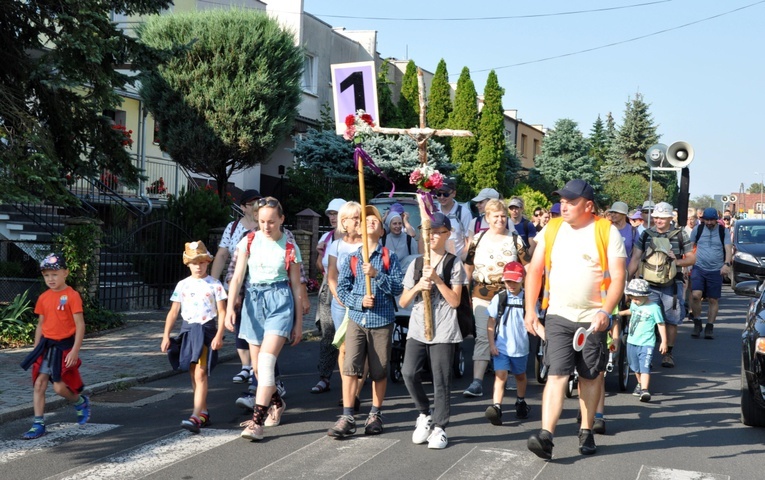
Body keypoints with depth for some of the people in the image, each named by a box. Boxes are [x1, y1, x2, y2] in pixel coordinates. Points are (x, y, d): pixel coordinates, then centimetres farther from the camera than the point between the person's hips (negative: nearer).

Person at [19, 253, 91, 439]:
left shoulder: (72, 296, -12)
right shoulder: (43, 298, 6)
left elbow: (80, 325, -14)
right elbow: (41, 325, 14)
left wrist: (75, 351, -18)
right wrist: (35, 350, 13)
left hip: (65, 347, -6)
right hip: (46, 345, 6)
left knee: (59, 387, -4)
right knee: (39, 384, 1)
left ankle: (81, 402, 26)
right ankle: (38, 424, 9)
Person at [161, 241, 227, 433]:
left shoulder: (214, 284, -2)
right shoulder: (182, 285, 8)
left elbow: (222, 311, -4)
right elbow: (173, 312, 9)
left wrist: (219, 335, -13)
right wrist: (166, 336, 4)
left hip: (206, 329, -5)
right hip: (187, 329, 5)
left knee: (200, 374, -12)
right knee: (193, 374, 10)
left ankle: (196, 416, -16)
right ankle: (204, 413, 21)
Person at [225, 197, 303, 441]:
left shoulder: (290, 248, 2)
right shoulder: (249, 242, 5)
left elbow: (296, 286, 6)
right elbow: (237, 277, 1)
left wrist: (299, 322, 6)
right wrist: (230, 306, -14)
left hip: (280, 301, -3)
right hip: (253, 300, 3)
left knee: (266, 359, -18)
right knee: (256, 364, 10)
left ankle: (257, 421, -17)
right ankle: (277, 403, 35)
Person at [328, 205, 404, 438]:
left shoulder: (389, 257, 4)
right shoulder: (351, 259, 7)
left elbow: (398, 288, -3)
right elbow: (341, 289, 3)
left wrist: (376, 275, -16)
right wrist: (359, 301, -13)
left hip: (382, 321, 0)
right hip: (356, 320, 0)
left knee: (379, 371, 8)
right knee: (350, 367, -8)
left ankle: (375, 415, 22)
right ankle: (347, 417, -3)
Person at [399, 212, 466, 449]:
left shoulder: (454, 263, 2)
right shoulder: (416, 264, 12)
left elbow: (455, 301, -6)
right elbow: (403, 302, 10)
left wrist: (437, 279, -14)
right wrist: (418, 286, -8)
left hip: (443, 331, -3)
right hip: (417, 329, 3)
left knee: (441, 381, -1)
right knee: (409, 372, -11)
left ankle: (439, 427, 13)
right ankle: (424, 414, 12)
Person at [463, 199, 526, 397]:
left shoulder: (515, 239, 2)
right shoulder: (478, 239, 6)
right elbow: (468, 267, 10)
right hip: (482, 297, 1)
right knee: (482, 337, -5)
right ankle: (477, 382, -8)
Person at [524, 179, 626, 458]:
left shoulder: (607, 232, -5)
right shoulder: (551, 229, 4)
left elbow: (618, 277, -10)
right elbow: (535, 270, 7)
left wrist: (605, 312, -23)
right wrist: (530, 310, 1)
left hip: (592, 318, -1)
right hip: (558, 316, 1)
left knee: (591, 376, 11)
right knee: (557, 374, -8)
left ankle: (586, 432, 26)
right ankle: (546, 436, -14)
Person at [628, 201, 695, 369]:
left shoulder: (680, 235, 3)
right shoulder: (645, 235, 5)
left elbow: (692, 258, 6)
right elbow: (635, 259, 3)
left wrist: (677, 262, -13)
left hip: (672, 285, 0)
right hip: (649, 284, 0)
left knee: (671, 320, 6)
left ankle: (668, 353, 20)